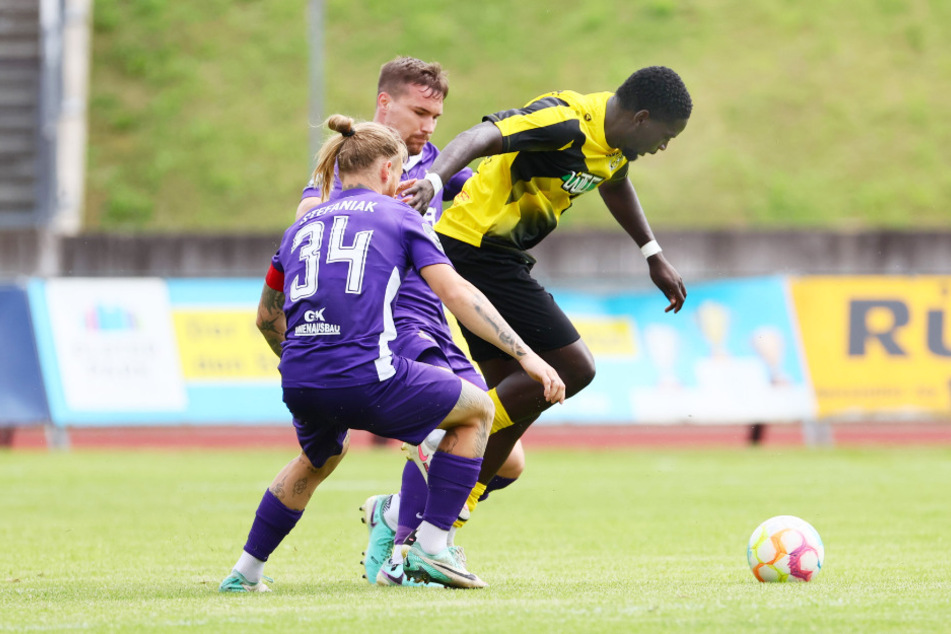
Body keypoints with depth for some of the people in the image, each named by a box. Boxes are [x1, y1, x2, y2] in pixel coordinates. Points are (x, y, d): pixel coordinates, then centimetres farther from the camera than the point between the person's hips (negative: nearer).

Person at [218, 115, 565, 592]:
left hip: (300, 386, 6)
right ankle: (431, 547, 10)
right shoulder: (398, 216, 8)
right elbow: (456, 293, -2)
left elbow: (267, 316, 32)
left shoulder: (301, 226, 22)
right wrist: (525, 355, -2)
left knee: (319, 459, 38)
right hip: (366, 379, -6)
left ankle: (245, 571, 36)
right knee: (477, 409, 17)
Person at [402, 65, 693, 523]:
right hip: (477, 247, -10)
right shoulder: (566, 124, -22)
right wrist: (433, 180, -53)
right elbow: (480, 138, -35)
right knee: (573, 369, -11)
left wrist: (653, 257, 36)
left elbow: (615, 183, 32)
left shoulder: (614, 139, 8)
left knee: (515, 395, 9)